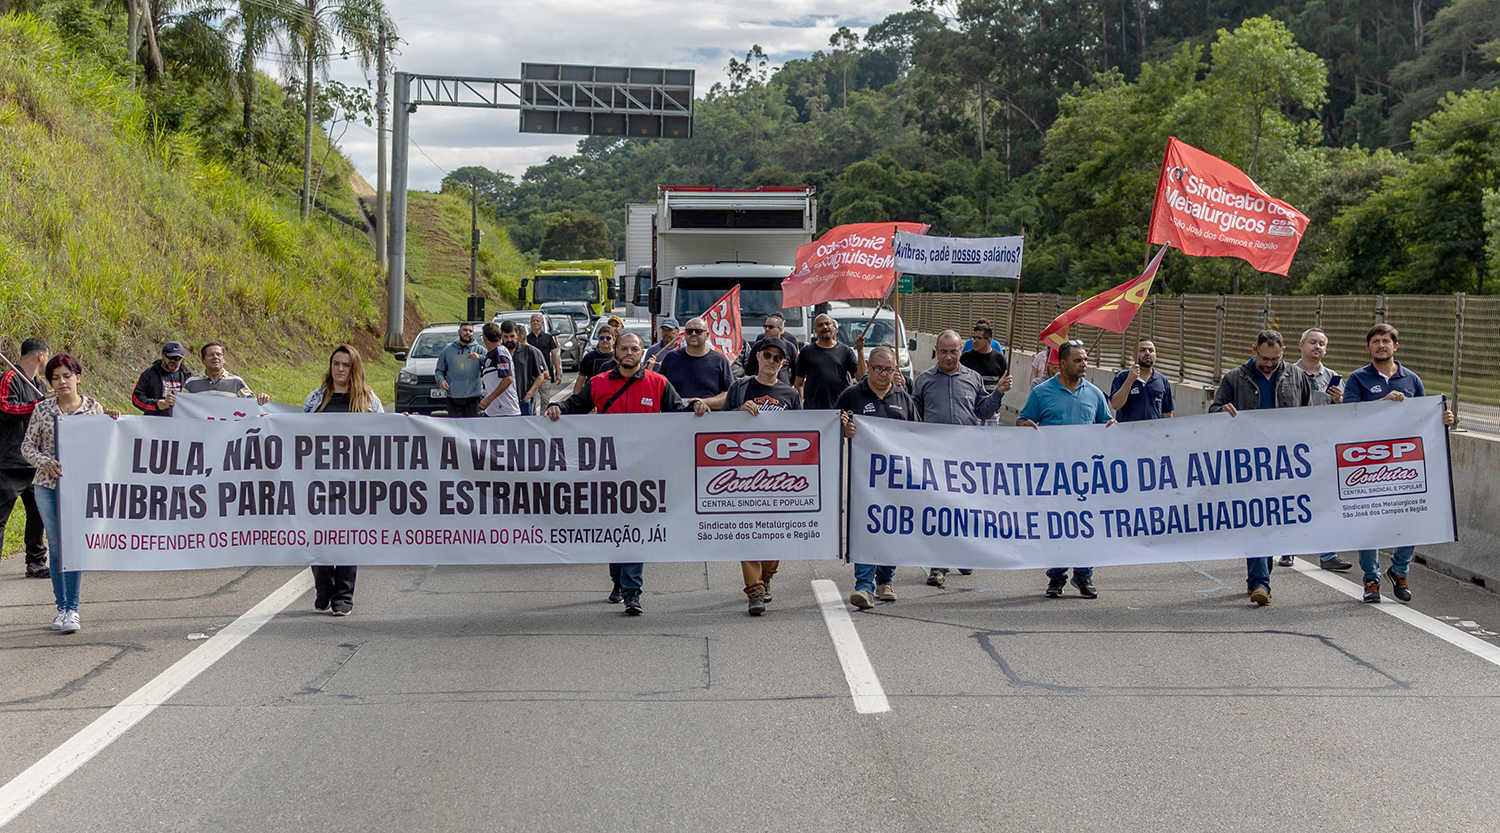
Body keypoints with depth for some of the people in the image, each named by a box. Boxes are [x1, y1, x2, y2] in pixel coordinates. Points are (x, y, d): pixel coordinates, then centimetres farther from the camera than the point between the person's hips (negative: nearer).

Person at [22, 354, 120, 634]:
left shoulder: (94, 408, 3)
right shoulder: (42, 409, 4)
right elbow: (27, 447, 6)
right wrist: (45, 462, -11)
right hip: (48, 485, 1)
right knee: (56, 546, 5)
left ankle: (72, 609, -1)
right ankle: (61, 606, 15)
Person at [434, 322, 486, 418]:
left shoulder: (479, 350, 9)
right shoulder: (448, 350, 16)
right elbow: (439, 370, 19)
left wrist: (479, 357, -23)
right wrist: (441, 380, -2)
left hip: (472, 398, -1)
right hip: (453, 398, 1)